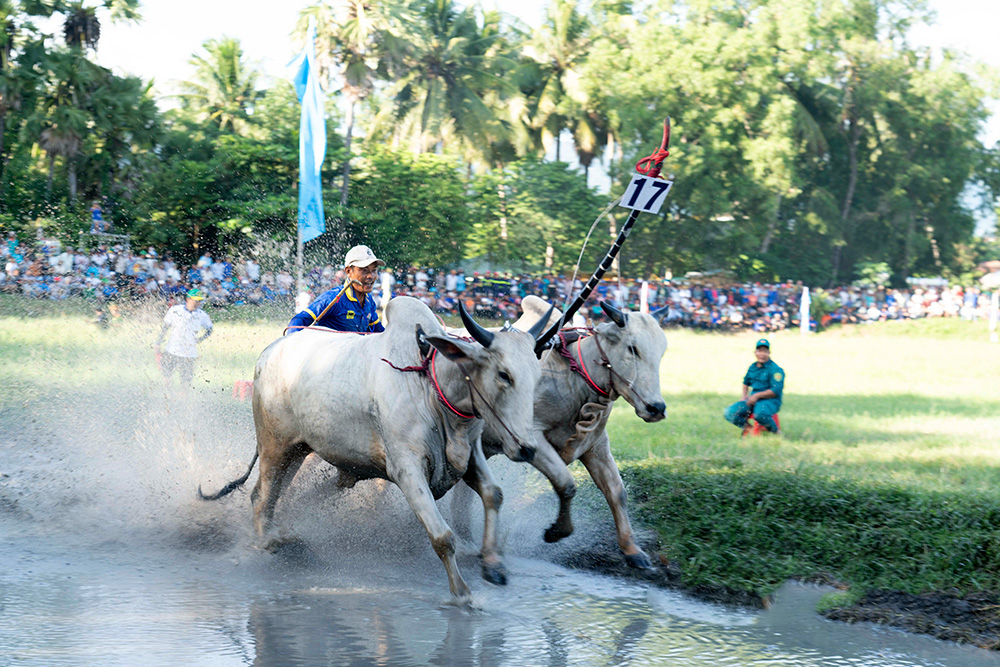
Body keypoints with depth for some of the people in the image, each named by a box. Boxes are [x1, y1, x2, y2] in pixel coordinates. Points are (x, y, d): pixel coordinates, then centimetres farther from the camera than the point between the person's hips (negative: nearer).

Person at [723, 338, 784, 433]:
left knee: (759, 413, -42)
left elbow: (776, 391, -18)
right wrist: (744, 397, 12)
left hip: (770, 401, -7)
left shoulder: (775, 369, -9)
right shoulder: (752, 367, 14)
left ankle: (775, 432, -14)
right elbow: (746, 383, 31)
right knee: (729, 413, -13)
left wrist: (757, 395, -22)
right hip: (752, 400, 7)